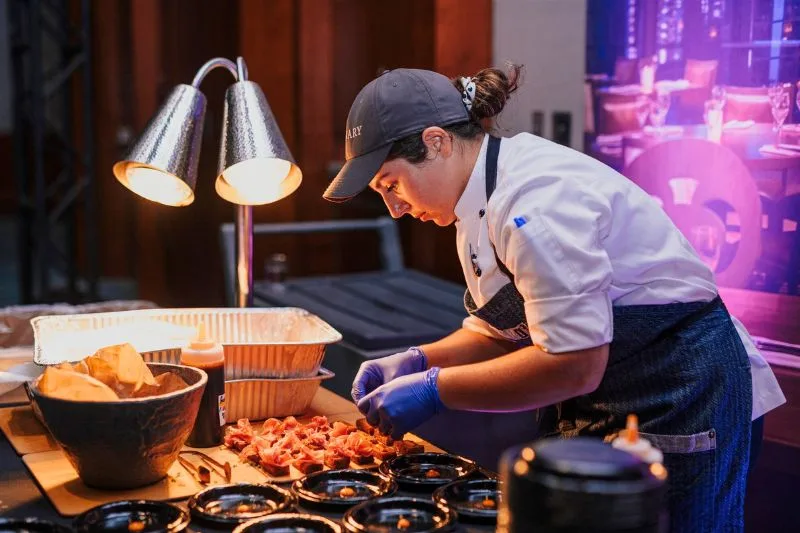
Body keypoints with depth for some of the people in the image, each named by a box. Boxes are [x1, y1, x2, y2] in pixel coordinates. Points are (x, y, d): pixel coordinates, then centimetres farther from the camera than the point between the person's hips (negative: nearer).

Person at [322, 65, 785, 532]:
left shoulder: (537, 200, -26)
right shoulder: (483, 197, 4)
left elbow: (573, 366, -29)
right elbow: (506, 329, 11)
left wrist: (434, 390, -22)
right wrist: (418, 361, -4)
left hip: (677, 398, -9)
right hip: (593, 401, 9)